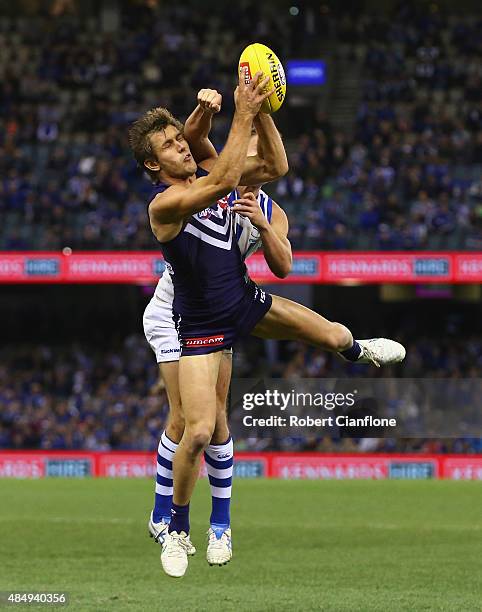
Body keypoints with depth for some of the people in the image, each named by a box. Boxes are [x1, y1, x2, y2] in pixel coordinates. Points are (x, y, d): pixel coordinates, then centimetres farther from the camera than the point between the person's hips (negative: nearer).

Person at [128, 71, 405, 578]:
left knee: (333, 335, 15)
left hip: (246, 302, 7)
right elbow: (223, 181, -42)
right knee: (198, 432, -16)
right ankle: (177, 530, 6)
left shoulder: (205, 177, -3)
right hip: (202, 324, -7)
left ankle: (357, 350, 57)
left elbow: (275, 167, -6)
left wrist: (262, 112, -20)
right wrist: (243, 115, -42)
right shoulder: (163, 204, -25)